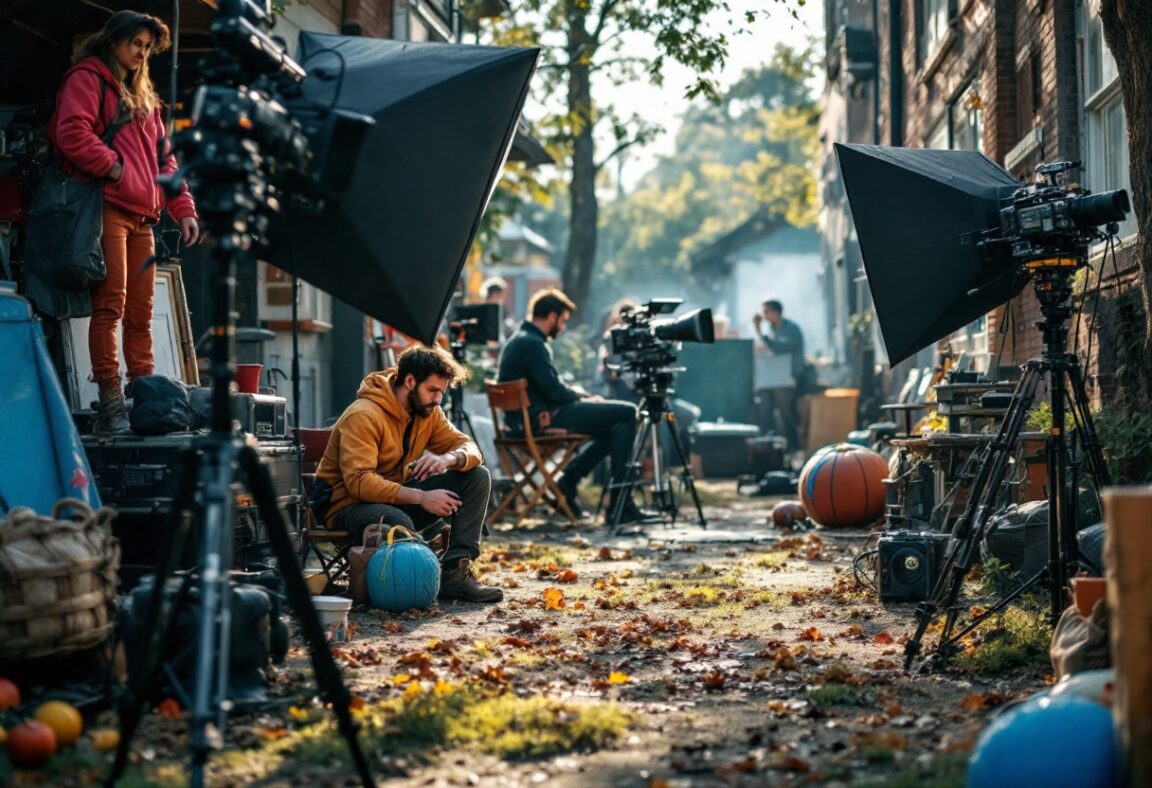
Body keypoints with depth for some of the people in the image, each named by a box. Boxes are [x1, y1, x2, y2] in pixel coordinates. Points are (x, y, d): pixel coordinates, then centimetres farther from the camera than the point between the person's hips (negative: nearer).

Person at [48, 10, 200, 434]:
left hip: (141, 215, 8)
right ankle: (110, 405, -15)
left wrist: (183, 208, 16)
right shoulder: (87, 78, 5)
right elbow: (71, 132, -11)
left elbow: (162, 157, 26)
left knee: (140, 314, 5)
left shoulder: (142, 96, 28)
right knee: (110, 306, -13)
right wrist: (112, 168, -13)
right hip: (106, 207, -8)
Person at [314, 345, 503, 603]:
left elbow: (468, 447, 1)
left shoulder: (427, 412, 4)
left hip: (396, 496, 8)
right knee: (398, 523, -43)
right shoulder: (363, 416, -21)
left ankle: (455, 570, -16)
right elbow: (358, 481, -30)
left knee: (477, 477, -7)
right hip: (349, 505, -8)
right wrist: (421, 497, -37)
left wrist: (449, 458, -25)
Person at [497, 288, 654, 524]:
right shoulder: (532, 344, -16)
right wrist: (584, 397, -2)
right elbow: (553, 390, -20)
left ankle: (569, 481, 11)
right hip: (544, 419, -11)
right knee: (627, 412, -10)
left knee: (618, 424, 17)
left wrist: (578, 393, 7)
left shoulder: (518, 341, 17)